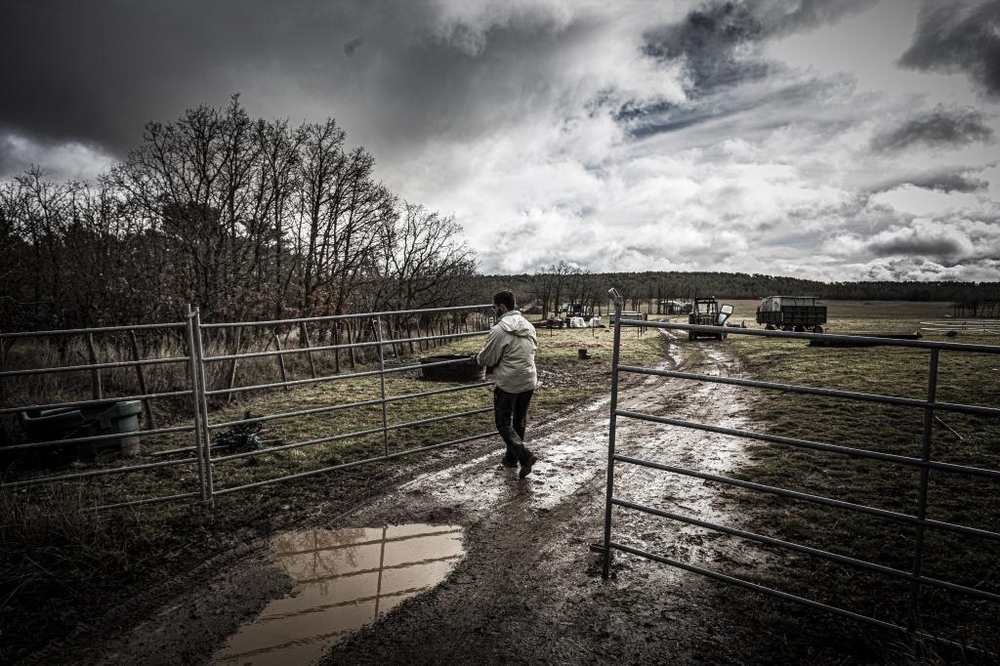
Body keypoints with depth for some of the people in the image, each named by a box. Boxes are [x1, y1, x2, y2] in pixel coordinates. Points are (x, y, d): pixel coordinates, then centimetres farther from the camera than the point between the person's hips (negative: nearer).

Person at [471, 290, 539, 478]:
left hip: (507, 384, -7)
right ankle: (512, 457, 31)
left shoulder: (499, 330, -17)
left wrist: (475, 358, 10)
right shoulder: (528, 326, 6)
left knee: (503, 423, 4)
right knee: (520, 420, 19)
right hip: (529, 382, 7)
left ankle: (525, 456, -11)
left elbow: (487, 358, -11)